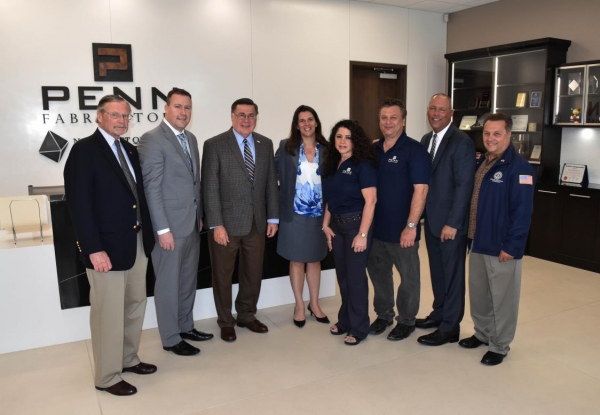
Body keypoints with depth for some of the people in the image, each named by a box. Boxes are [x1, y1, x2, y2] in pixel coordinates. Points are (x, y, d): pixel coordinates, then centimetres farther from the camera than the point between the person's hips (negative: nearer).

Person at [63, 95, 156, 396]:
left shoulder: (130, 151, 12)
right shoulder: (84, 150, -10)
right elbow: (79, 204, -16)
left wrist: (148, 233, 5)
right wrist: (94, 249, -21)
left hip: (138, 241, 8)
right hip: (107, 246, -8)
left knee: (135, 305, 18)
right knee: (109, 313, 3)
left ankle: (128, 359, 36)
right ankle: (107, 376, 20)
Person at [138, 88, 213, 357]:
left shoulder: (191, 139, 12)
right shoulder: (152, 139, -12)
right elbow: (151, 188, -16)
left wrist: (199, 216, 13)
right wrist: (163, 229, -18)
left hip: (192, 224, 8)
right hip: (170, 225, -8)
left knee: (188, 280, 18)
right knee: (168, 284, 5)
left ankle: (186, 326, 34)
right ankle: (171, 338, 19)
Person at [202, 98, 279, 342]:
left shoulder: (266, 144, 7)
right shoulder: (214, 145, -7)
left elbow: (271, 183, 9)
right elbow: (210, 188, -10)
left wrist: (272, 217, 5)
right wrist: (216, 224, -15)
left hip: (257, 222, 4)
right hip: (227, 222, -4)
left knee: (253, 274, 15)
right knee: (223, 276, 10)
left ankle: (247, 316, 35)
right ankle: (226, 322, 29)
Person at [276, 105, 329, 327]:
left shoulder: (326, 149, 2)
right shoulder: (285, 147, -2)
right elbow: (277, 175, -2)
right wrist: (281, 202, -7)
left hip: (319, 213, 2)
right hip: (294, 213, -1)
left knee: (315, 259, 13)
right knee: (297, 260, 8)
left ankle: (314, 304, 28)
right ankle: (299, 305, 23)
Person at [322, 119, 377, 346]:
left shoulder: (363, 165, -12)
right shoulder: (332, 165, 8)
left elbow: (370, 200, -17)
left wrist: (362, 234, -20)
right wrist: (326, 225, 3)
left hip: (356, 224, -6)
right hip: (336, 225, 6)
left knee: (356, 276, 2)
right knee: (342, 276, 15)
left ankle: (359, 327, 17)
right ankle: (345, 320, 31)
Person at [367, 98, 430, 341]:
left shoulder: (414, 150, -10)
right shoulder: (373, 150, 8)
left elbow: (420, 189, -16)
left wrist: (411, 225, -21)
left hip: (401, 228, -5)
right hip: (376, 226, 6)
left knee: (408, 276, 10)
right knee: (378, 272, 16)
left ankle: (407, 321, 27)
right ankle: (383, 315, 35)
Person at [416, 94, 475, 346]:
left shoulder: (462, 142, -13)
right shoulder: (426, 140, 10)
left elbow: (464, 186, -17)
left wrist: (453, 223, -19)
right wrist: (421, 213, 5)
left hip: (450, 222, -7)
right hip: (431, 219, 7)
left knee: (452, 275, 5)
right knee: (436, 271, 18)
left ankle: (449, 328, 16)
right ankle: (439, 313, 34)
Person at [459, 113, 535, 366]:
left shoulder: (519, 167, -15)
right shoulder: (481, 163, 10)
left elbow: (522, 211, -19)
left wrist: (511, 246, -20)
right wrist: (469, 235, 14)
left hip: (501, 247, -8)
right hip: (478, 242, 8)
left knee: (502, 297, 6)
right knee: (478, 293, 18)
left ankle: (499, 346, 21)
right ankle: (482, 333, 36)